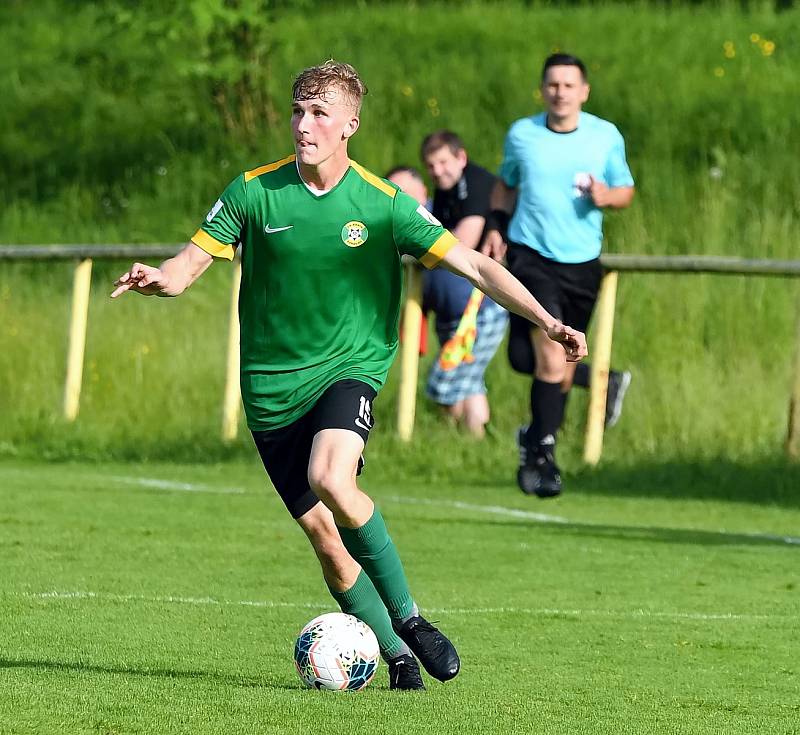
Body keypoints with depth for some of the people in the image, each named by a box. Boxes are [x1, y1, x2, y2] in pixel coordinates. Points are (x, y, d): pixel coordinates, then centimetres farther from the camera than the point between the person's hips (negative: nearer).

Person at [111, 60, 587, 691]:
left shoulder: (384, 204, -7)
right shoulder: (254, 191, -4)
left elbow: (475, 266, -5)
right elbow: (189, 265, -3)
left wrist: (546, 320, -14)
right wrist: (157, 279, -27)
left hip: (348, 370, -2)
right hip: (272, 386, 2)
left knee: (330, 478, -31)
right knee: (322, 532, -3)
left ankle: (407, 616, -15)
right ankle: (397, 655, 15)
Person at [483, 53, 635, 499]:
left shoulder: (607, 137, 1)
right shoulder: (521, 134, 2)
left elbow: (626, 190, 11)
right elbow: (506, 184, 19)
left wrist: (606, 195, -11)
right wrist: (497, 227, 6)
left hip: (582, 262, 2)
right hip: (530, 257, -2)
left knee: (564, 365, 8)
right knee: (551, 357, -17)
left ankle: (535, 443, 28)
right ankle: (543, 450, -9)